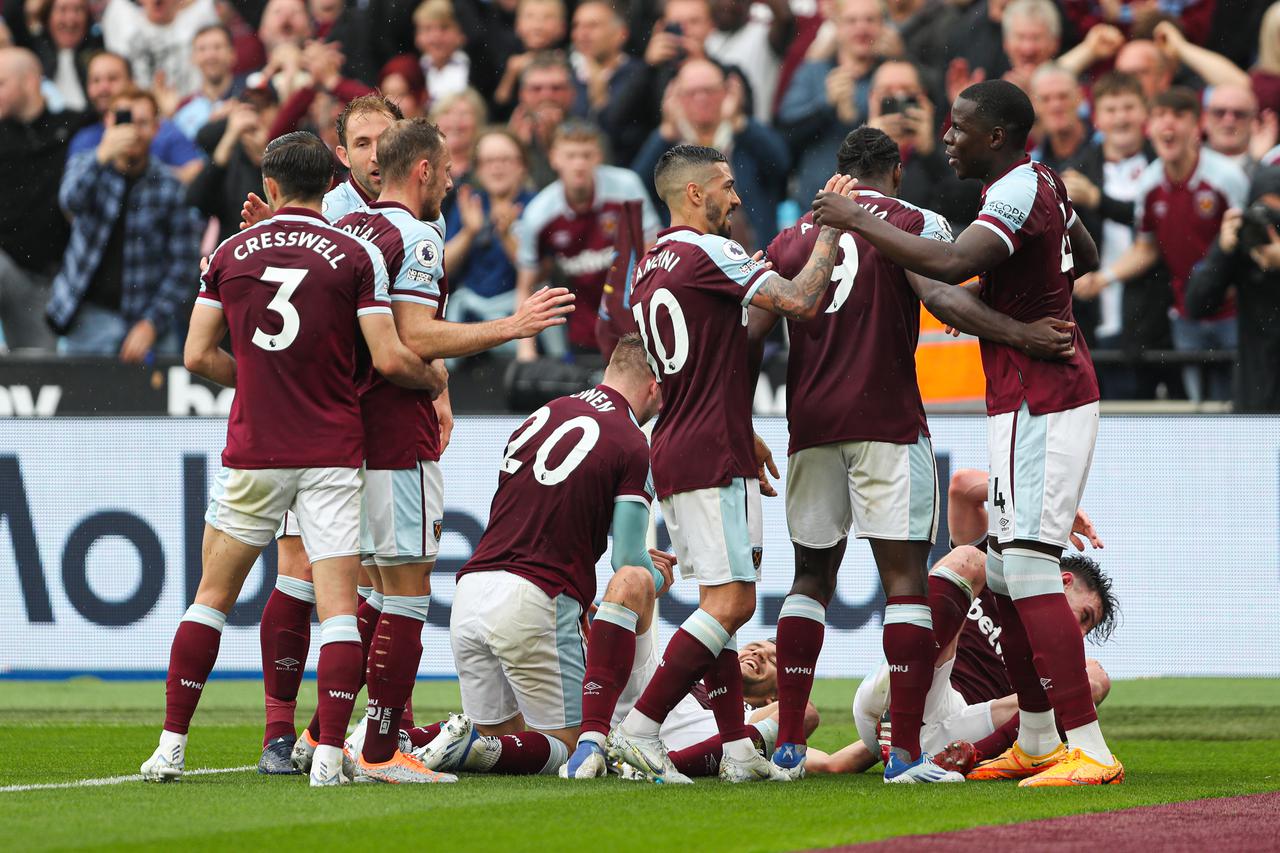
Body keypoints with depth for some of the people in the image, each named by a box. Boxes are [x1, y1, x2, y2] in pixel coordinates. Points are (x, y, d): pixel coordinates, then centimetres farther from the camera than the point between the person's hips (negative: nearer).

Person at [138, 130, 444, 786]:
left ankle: (171, 747, 10)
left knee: (213, 594, 13)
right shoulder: (356, 256, -4)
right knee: (338, 605, -2)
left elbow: (199, 355, 5)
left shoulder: (230, 253, 3)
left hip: (252, 454, 2)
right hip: (332, 455, -2)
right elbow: (390, 358, -9)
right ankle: (329, 754, -13)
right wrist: (434, 381, 11)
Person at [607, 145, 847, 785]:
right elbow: (798, 300, -19)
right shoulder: (707, 254, -12)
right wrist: (831, 226, -7)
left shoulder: (648, 269, 17)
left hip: (675, 450, 10)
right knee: (731, 601, -9)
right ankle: (640, 728, -13)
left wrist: (744, 438, 30)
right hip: (712, 459, -10)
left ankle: (736, 748, 7)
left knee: (721, 600, 10)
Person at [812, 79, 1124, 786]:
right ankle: (1037, 745, 24)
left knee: (1029, 570, -16)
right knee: (1004, 575, 15)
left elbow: (949, 264, -33)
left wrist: (857, 221, -25)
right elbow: (1087, 257, 33)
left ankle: (1089, 752, -21)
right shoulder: (1042, 184, 15)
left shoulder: (1017, 193, -16)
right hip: (1042, 398, 11)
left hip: (1039, 404, -11)